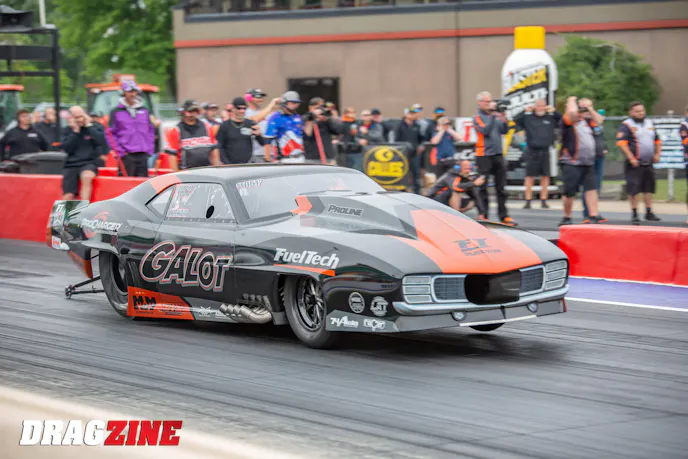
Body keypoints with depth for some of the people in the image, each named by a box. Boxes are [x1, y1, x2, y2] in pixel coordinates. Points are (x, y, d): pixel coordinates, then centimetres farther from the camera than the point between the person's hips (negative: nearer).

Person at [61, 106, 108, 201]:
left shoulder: (94, 127, 3)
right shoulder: (67, 131, 9)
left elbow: (101, 141, -14)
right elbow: (67, 149, -3)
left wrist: (89, 126, -9)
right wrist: (75, 131, -7)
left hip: (89, 163, -3)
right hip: (71, 165, 3)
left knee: (87, 176, -37)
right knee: (68, 197, -13)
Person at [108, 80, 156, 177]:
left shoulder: (144, 111, 15)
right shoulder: (116, 112, 3)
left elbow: (151, 131, 19)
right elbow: (111, 134, 1)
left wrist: (149, 149, 8)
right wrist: (120, 151, -8)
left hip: (143, 156, 4)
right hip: (127, 156, -4)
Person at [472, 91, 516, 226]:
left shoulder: (496, 115, 12)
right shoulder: (478, 117, -3)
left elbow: (504, 131, 7)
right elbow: (485, 130, -19)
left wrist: (504, 120, -9)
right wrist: (492, 115, -21)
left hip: (498, 154, 5)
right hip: (484, 155, -5)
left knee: (501, 187, 8)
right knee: (483, 187, -1)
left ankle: (504, 216, 13)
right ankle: (484, 217, 3)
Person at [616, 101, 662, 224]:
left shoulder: (650, 124, 15)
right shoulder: (626, 125, -7)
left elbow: (657, 140, 26)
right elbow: (621, 143, -17)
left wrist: (657, 154, 12)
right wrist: (631, 158, -21)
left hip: (648, 163, 7)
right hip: (635, 163, -7)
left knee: (649, 188, 12)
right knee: (633, 189, -7)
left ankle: (649, 213, 22)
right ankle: (634, 214, 0)